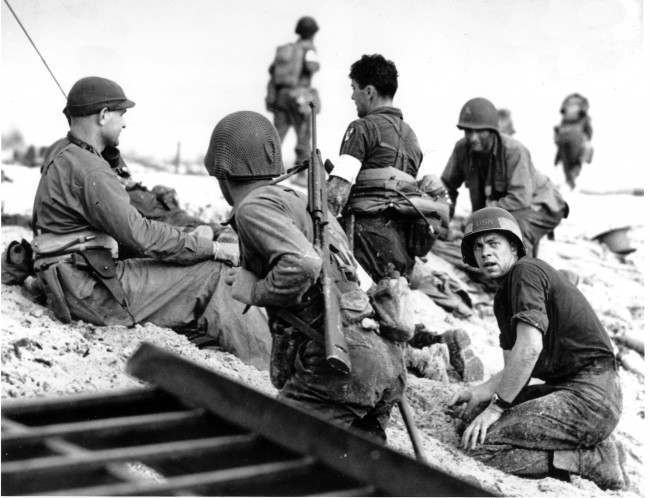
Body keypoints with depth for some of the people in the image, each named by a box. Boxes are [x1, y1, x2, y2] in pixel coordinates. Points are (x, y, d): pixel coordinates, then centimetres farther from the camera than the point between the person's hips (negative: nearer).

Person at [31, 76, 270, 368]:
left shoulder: (62, 154, 15)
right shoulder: (88, 171, -19)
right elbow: (140, 235, -23)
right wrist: (211, 248, -16)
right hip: (90, 293, -10)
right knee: (210, 274, -10)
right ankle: (263, 366, -6)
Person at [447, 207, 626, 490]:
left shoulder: (526, 271, -9)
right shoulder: (503, 297, 21)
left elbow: (529, 349, -20)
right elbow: (515, 369, 21)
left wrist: (496, 406, -14)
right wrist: (479, 393, 3)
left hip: (588, 398, -10)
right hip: (565, 388, 10)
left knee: (482, 446, -18)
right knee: (472, 415, 14)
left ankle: (594, 461, -10)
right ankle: (586, 446, 6)